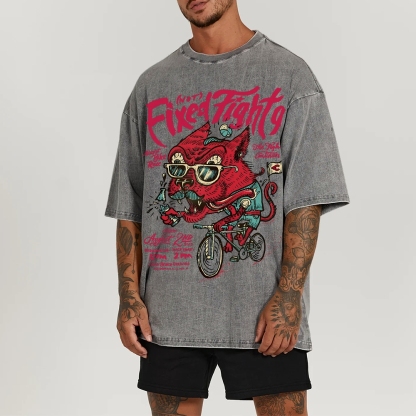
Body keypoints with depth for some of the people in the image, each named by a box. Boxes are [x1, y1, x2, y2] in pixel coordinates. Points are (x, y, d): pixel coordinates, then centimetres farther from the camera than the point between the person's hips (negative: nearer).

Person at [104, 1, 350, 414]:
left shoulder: (289, 74, 3)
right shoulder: (151, 85, 13)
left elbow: (306, 201, -4)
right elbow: (129, 207, 11)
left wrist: (289, 295, -12)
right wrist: (129, 296, 1)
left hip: (265, 318, -2)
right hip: (168, 313, 3)